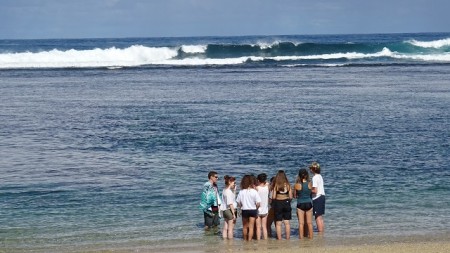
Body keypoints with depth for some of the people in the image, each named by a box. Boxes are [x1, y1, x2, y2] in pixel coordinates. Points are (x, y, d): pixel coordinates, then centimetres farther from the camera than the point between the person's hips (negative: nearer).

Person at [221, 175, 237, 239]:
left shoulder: (224, 190, 11)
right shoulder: (229, 191, -17)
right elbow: (230, 204, -21)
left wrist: (234, 188, 10)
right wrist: (234, 213, -20)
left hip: (225, 210, 9)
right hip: (230, 210, -9)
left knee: (225, 228, 11)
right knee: (231, 228, -3)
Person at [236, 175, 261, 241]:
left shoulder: (241, 192, -8)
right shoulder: (254, 191, -12)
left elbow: (238, 203, -5)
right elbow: (258, 203, -13)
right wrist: (256, 208, 5)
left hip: (244, 210, 1)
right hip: (253, 210, -1)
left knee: (245, 226, 17)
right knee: (251, 227, 4)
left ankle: (245, 240, 27)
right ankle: (249, 240, -1)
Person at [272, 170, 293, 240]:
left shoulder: (276, 185, -10)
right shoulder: (288, 185, -3)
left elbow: (273, 197, -11)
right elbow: (291, 197, 0)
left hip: (278, 203, -2)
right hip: (286, 203, 2)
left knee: (278, 223, 4)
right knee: (287, 223, 10)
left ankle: (279, 238, 4)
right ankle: (288, 237, 13)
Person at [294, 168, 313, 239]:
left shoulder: (297, 185, -11)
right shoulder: (310, 184, -8)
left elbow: (294, 196, 0)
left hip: (300, 204, -1)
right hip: (309, 204, 1)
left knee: (301, 223, 5)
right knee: (309, 223, 11)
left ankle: (301, 236, 6)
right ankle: (310, 236, 16)